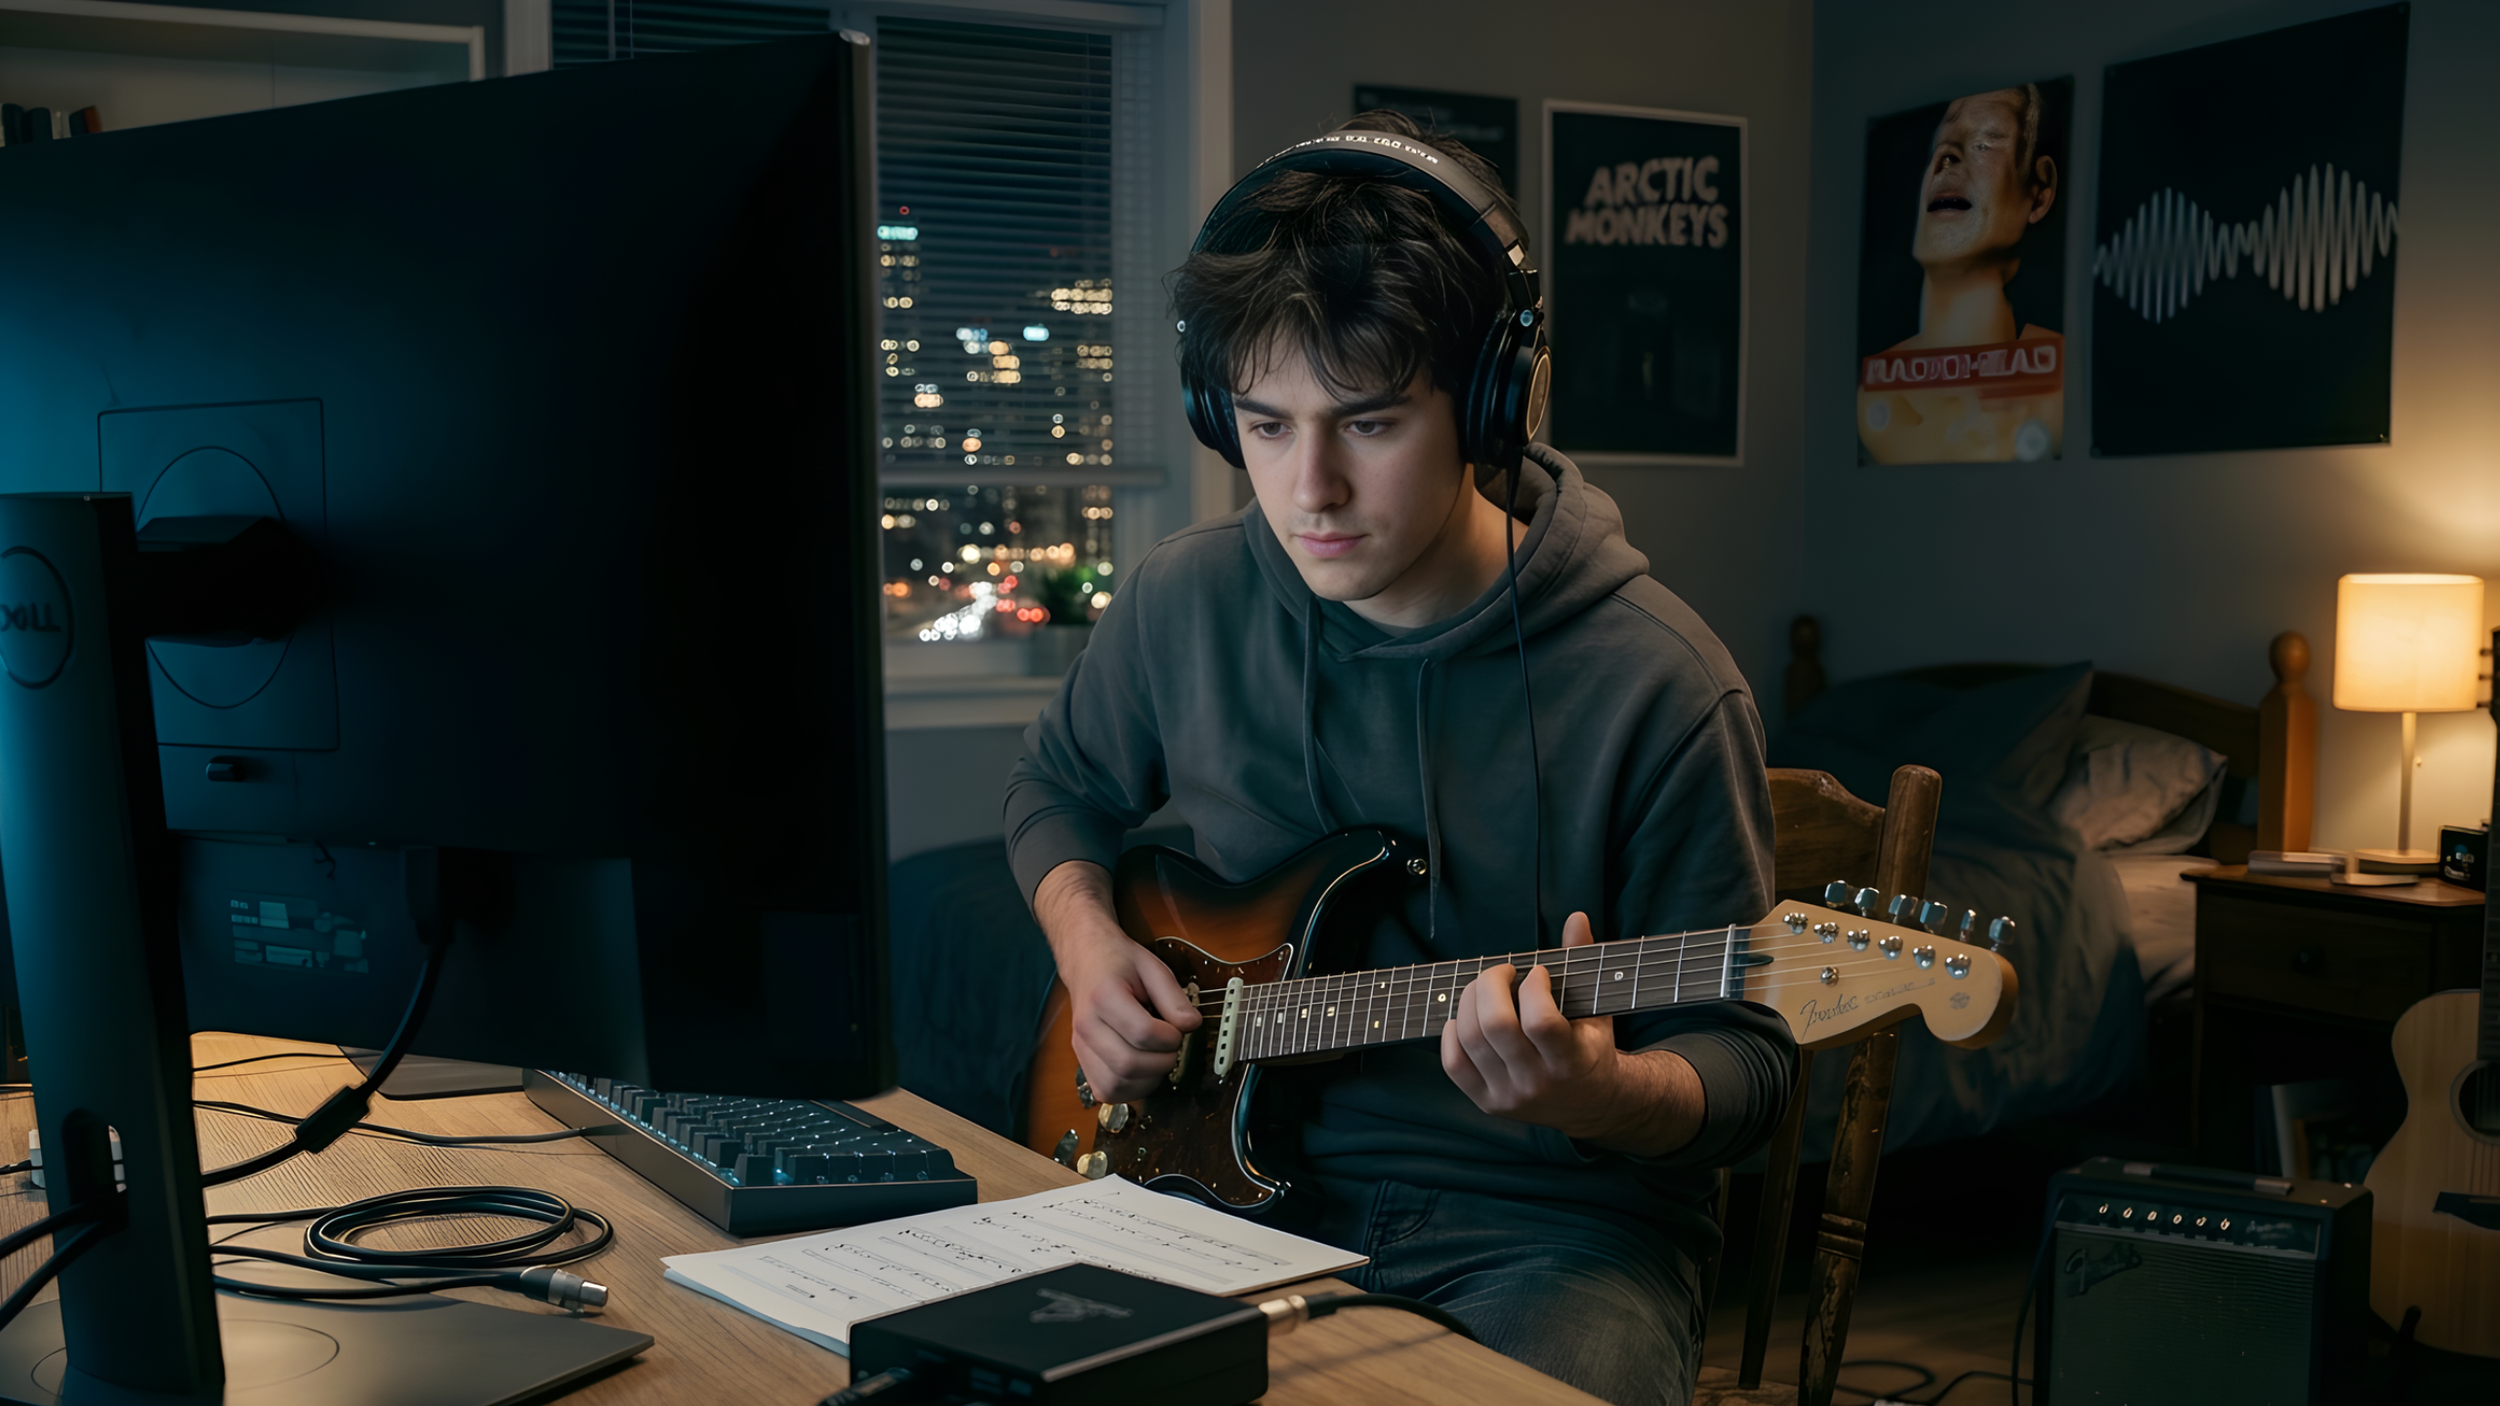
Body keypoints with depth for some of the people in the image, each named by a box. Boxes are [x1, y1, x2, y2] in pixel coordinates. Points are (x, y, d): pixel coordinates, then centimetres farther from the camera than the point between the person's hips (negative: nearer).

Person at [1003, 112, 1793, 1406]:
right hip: (1246, 1183, 3)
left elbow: (1743, 1058, -6)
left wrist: (1598, 1097, -28)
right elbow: (1056, 786, 20)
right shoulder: (1185, 606, 0)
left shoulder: (1656, 686, -13)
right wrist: (1087, 940, 1)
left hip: (1549, 1231, -3)